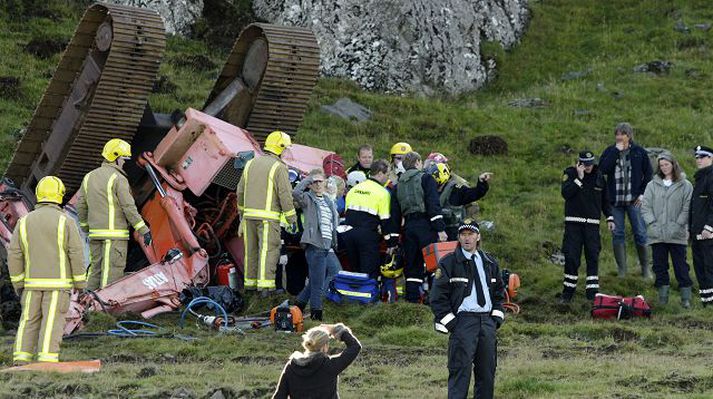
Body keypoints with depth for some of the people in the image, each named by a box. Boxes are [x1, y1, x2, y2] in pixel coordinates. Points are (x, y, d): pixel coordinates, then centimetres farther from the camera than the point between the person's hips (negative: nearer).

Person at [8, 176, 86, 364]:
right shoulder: (66, 222, -8)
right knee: (52, 322, -4)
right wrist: (80, 283, -1)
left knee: (29, 322, 9)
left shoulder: (25, 222, 1)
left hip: (33, 283, 3)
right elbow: (76, 254, -10)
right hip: (58, 283, -3)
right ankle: (46, 362, -11)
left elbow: (14, 255, 0)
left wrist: (17, 283, 8)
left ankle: (21, 362, 3)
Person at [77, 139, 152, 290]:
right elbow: (129, 207, -14)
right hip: (115, 233, -7)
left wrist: (86, 227, 28)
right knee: (112, 272, -6)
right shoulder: (118, 178, -10)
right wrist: (144, 230, -11)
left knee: (96, 269, 12)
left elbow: (81, 205, 16)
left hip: (95, 232, 7)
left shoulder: (89, 177, 13)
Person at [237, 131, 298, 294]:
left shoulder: (251, 164, 12)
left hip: (249, 215, 6)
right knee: (268, 250, -8)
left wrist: (242, 211, 31)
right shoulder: (279, 167, -8)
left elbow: (241, 191, 18)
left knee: (251, 250, 13)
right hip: (268, 217, -6)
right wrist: (292, 220, -4)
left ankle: (250, 282, 20)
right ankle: (265, 284, -15)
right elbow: (285, 195, -11)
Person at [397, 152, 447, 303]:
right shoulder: (425, 178, -3)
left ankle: (412, 297, 7)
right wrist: (440, 229, -14)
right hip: (425, 225, -6)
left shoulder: (399, 184, 15)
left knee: (411, 263, 9)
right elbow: (433, 205, -12)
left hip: (408, 226, 6)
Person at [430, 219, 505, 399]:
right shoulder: (448, 263, 0)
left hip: (487, 321, 5)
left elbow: (499, 292, 23)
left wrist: (496, 317, 10)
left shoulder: (490, 263, 15)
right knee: (460, 370, -11)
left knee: (487, 369, 7)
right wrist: (450, 323, -9)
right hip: (463, 321, -5)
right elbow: (438, 296, -3)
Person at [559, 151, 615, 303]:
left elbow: (605, 200, 18)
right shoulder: (570, 174, -1)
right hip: (573, 223, -3)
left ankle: (592, 292, 2)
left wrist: (609, 217, 9)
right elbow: (566, 193, -18)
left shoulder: (599, 176, 9)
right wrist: (579, 178, -19)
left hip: (592, 224, 3)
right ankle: (568, 292, 5)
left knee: (593, 257, -1)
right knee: (571, 257, -5)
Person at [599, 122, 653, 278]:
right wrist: (616, 151, -13)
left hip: (634, 200, -1)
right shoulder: (610, 151, 5)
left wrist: (642, 193, -2)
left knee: (640, 234, 0)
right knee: (617, 234, 2)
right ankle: (621, 270, 9)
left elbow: (648, 174, 7)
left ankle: (645, 268, 11)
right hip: (615, 201, 1)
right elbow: (603, 168, -12)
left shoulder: (639, 152, 3)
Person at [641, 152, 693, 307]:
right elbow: (645, 207, 5)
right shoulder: (652, 185, 9)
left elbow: (687, 208, -3)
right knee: (660, 267, 6)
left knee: (681, 266, -2)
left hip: (677, 235, -3)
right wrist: (652, 224, -7)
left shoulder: (685, 185, 2)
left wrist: (678, 225, -12)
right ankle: (663, 297, 13)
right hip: (656, 235, 3)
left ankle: (686, 298, 3)